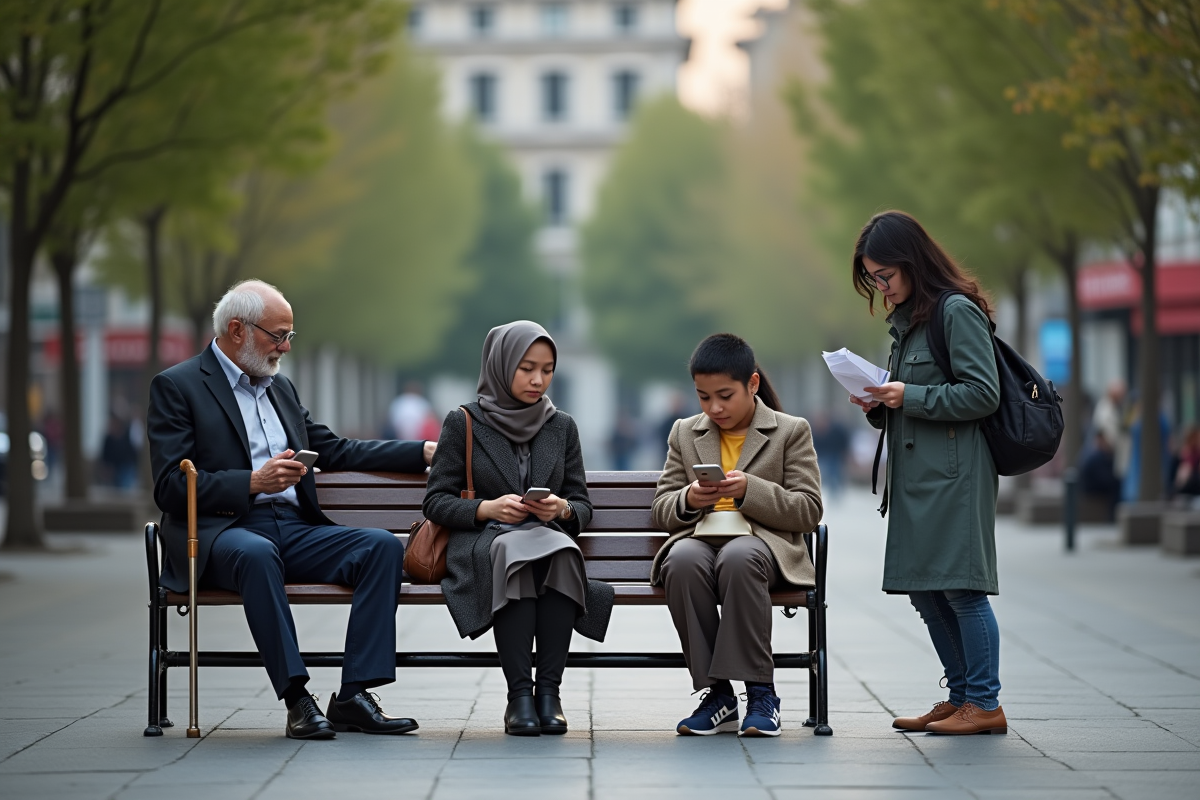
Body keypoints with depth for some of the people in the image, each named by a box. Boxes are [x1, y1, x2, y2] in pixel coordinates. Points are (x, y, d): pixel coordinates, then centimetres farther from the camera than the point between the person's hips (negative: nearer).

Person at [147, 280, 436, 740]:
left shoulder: (280, 388, 23)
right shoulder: (177, 387, 1)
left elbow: (336, 451, 28)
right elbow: (170, 487, -9)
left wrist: (425, 452, 19)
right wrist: (253, 482, -20)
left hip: (294, 529, 7)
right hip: (223, 531, -7)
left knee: (382, 546, -18)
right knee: (257, 553, -41)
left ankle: (354, 695, -23)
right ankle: (296, 698, -37)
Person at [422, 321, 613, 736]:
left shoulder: (562, 427, 16)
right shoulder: (464, 424, 6)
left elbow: (582, 507, 14)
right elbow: (435, 502, 3)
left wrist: (563, 509, -10)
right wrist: (488, 508, -15)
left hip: (551, 539, 2)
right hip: (482, 543, -2)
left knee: (561, 552, -36)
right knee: (515, 551, -39)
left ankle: (549, 691, -36)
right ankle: (519, 695, -39)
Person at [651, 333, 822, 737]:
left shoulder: (791, 431, 9)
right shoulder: (685, 433, 19)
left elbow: (808, 510, 0)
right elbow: (662, 510, 16)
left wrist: (750, 490, -15)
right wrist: (688, 500, -8)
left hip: (762, 541, -3)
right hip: (700, 537, 3)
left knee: (738, 558, -40)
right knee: (683, 561, -36)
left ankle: (761, 693, -31)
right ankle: (716, 693, -26)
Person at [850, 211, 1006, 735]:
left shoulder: (958, 312, -9)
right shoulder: (904, 320, 18)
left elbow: (983, 395, -15)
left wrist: (910, 397, -15)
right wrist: (879, 406, 4)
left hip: (954, 472, -9)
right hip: (914, 475, 9)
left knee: (960, 586, -8)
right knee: (924, 592, 8)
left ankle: (985, 705, -2)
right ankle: (961, 696, 16)